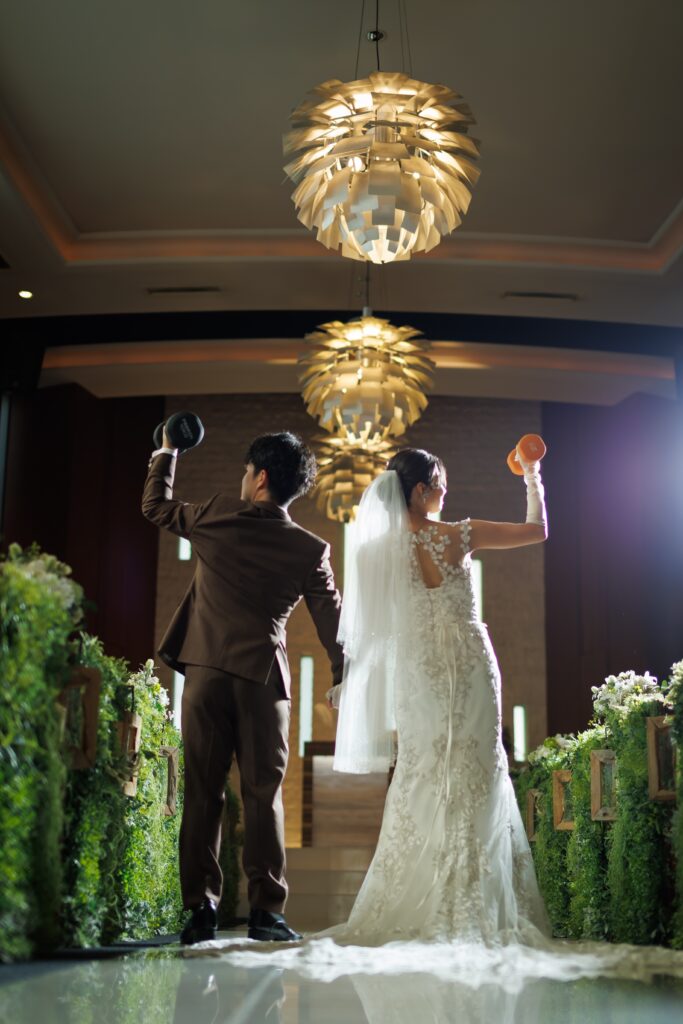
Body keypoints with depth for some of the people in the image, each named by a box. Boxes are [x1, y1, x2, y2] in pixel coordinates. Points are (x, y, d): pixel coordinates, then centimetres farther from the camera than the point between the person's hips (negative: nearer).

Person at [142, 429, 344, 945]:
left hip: (206, 673, 0)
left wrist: (166, 452, 30)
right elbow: (333, 620, 6)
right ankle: (266, 910, 5)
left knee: (202, 793, 5)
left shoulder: (216, 519, -1)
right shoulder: (311, 549, 0)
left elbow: (156, 505, 16)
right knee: (263, 796, 6)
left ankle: (201, 909, 6)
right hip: (263, 679, 0)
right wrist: (342, 678, 19)